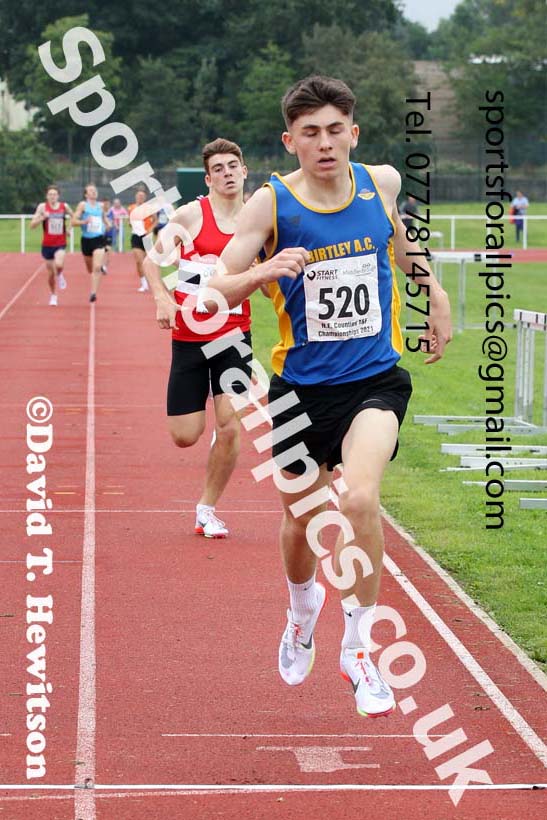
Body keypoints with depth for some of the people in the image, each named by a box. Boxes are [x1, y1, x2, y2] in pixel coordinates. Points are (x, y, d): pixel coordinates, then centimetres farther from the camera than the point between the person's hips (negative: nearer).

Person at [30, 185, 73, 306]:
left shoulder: (64, 206, -1)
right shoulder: (42, 207, -5)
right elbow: (32, 225, -8)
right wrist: (42, 217, -24)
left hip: (60, 244, -1)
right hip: (47, 245, 1)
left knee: (59, 264, -29)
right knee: (51, 273, 8)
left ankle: (60, 275, 7)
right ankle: (53, 296, 31)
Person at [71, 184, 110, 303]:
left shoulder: (100, 206, 10)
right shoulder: (83, 205, -1)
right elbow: (74, 221, -6)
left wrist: (107, 223, 12)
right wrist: (84, 222, -23)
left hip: (99, 239, 1)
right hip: (87, 239, -1)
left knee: (97, 267, -19)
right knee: (90, 269, 15)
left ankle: (93, 293, -19)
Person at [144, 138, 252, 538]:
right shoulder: (191, 214, -4)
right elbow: (152, 260, 5)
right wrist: (163, 298, -11)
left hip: (234, 334, 1)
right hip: (189, 336, -1)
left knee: (230, 426, -9)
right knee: (185, 436, -3)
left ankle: (208, 508, 9)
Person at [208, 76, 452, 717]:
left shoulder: (381, 182, -2)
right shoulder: (271, 203, -11)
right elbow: (215, 288, -15)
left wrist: (433, 290, 19)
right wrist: (264, 272, -33)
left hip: (375, 379, 0)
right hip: (301, 386, 0)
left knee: (360, 498, -25)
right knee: (301, 517, 15)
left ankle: (358, 647, -8)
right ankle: (302, 607, 50)